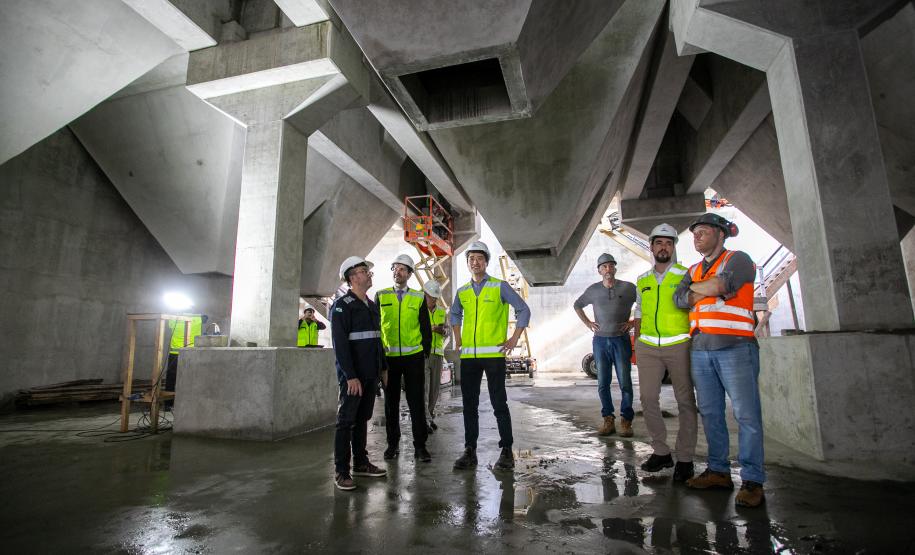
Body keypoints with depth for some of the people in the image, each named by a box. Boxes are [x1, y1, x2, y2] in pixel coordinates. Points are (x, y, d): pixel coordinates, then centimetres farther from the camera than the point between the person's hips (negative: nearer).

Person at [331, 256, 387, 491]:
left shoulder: (372, 306, 15)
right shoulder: (342, 305, -9)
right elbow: (340, 344, -16)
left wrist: (383, 367, 16)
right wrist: (351, 376, -20)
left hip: (370, 374, 7)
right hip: (353, 375, -7)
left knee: (362, 419, 14)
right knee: (346, 421, 0)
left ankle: (361, 463, 25)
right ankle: (341, 471, 9)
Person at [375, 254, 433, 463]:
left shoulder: (419, 297, 5)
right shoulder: (381, 296, 6)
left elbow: (425, 328, 8)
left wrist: (426, 352, 3)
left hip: (413, 357, -1)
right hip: (388, 357, 1)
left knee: (416, 402, 3)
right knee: (391, 402, 10)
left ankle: (419, 446, 13)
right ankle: (393, 444, 24)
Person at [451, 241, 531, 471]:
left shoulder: (500, 286, -2)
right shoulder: (462, 292, 11)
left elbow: (523, 309, 0)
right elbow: (455, 314, 28)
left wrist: (514, 339, -4)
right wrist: (457, 338, 16)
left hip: (494, 354, -4)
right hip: (468, 355, 5)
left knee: (499, 403, 0)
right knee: (469, 404, 8)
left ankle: (506, 451, 12)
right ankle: (470, 451, 19)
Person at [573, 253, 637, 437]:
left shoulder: (628, 287, -1)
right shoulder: (593, 290, 6)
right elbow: (577, 305, 20)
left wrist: (633, 322, -2)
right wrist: (588, 323, 10)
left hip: (621, 340, -2)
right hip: (600, 341, 2)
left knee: (625, 383, -1)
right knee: (603, 383, 6)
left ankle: (626, 421, 10)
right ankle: (608, 419, 16)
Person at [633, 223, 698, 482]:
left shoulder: (686, 275, 2)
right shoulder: (642, 281, 13)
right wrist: (636, 343, 13)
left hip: (679, 345, -3)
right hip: (648, 347, 4)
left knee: (685, 401, 3)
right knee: (648, 398, 3)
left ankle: (685, 458, 14)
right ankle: (661, 452, 17)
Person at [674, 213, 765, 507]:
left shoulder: (738, 259, 3)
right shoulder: (694, 270, 21)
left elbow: (721, 285, -15)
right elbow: (681, 298, 5)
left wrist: (695, 287, 2)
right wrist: (712, 289, -7)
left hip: (735, 347, -6)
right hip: (700, 349, 6)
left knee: (746, 414, -5)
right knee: (710, 413, 8)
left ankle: (752, 480, 2)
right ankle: (718, 471, 17)